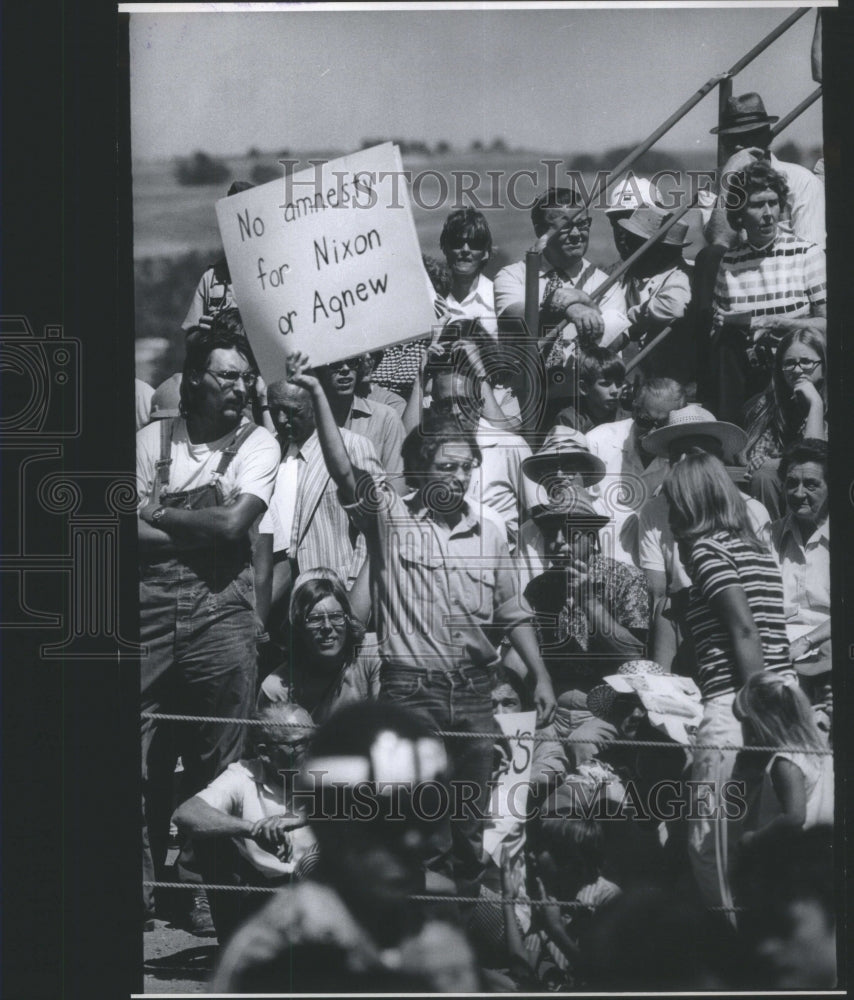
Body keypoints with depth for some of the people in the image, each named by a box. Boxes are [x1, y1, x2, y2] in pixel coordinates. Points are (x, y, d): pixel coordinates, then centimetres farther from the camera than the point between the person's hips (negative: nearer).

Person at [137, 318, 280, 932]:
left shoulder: (258, 444, 4)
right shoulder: (154, 439, 9)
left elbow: (234, 524, -10)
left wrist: (159, 514, -1)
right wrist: (202, 530, -8)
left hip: (221, 610, -1)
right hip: (149, 605, 1)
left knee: (216, 761, 2)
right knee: (143, 755, -1)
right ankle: (144, 879, 10)